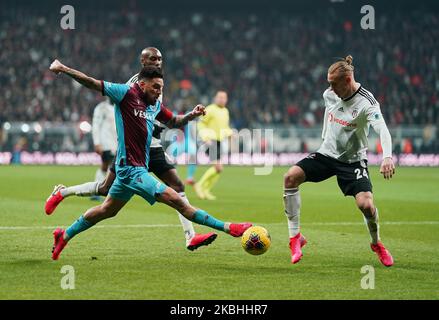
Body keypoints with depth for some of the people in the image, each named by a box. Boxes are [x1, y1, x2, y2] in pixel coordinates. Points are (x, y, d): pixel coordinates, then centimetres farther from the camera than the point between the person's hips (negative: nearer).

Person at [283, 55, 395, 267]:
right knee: (291, 176, -20)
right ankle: (295, 237, -12)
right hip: (327, 154, 5)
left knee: (366, 204, -24)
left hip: (353, 160, -5)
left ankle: (376, 244, 10)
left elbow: (382, 130, -35)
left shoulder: (366, 102, -21)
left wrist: (387, 157, -51)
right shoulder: (329, 95, -2)